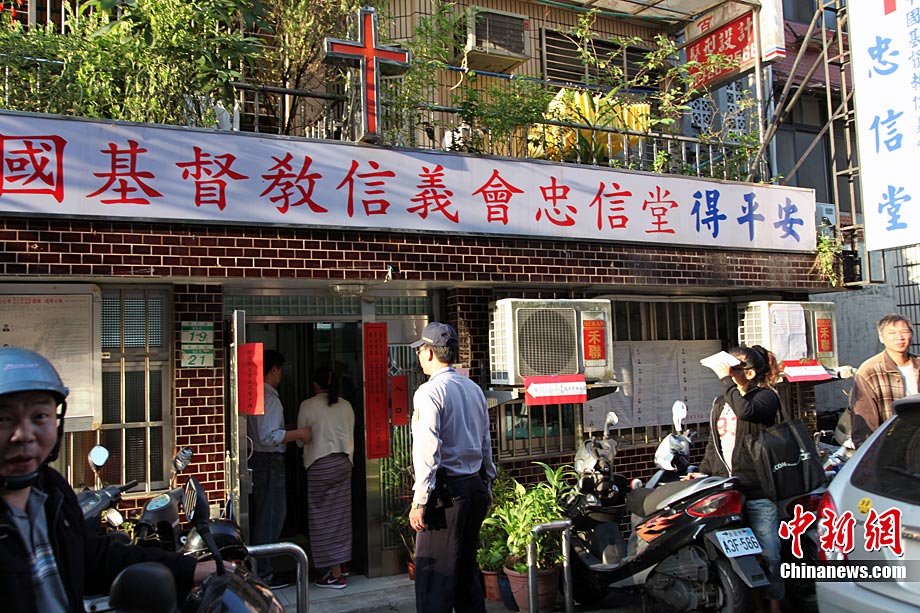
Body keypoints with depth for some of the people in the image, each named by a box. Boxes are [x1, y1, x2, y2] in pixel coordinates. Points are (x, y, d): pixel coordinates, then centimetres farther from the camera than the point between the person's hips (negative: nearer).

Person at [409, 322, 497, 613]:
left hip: (445, 490, -8)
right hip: (475, 487, 8)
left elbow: (427, 452, -18)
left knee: (434, 578, -2)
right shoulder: (474, 389, 11)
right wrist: (487, 486, 23)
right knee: (466, 570, 18)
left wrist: (420, 501, -15)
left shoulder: (429, 392, -13)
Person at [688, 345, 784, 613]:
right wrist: (703, 471, 9)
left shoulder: (765, 397, -1)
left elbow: (745, 410, -24)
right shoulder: (721, 403, 18)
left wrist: (726, 379, -15)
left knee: (767, 555, 1)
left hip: (757, 490, -5)